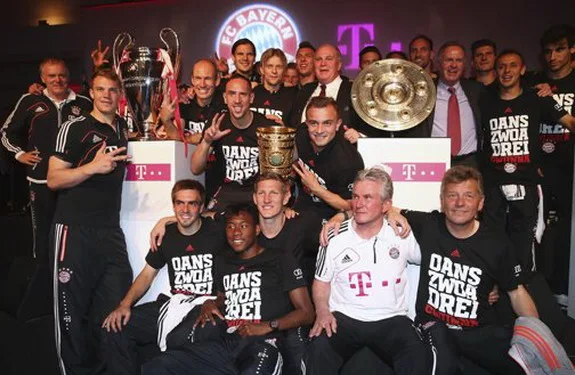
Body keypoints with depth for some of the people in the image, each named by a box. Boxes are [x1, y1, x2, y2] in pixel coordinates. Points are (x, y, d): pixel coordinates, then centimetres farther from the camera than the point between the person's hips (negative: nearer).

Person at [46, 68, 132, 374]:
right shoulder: (75, 128, -2)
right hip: (74, 231, -5)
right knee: (72, 307, 3)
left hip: (111, 231, 5)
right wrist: (93, 167, -20)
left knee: (118, 305, 3)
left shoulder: (123, 128, 14)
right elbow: (53, 179, -7)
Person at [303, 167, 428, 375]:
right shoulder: (335, 237, -2)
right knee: (318, 350, -29)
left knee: (417, 355, -28)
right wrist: (322, 311, -7)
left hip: (391, 319, 1)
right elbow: (322, 281, 8)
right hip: (343, 318, 0)